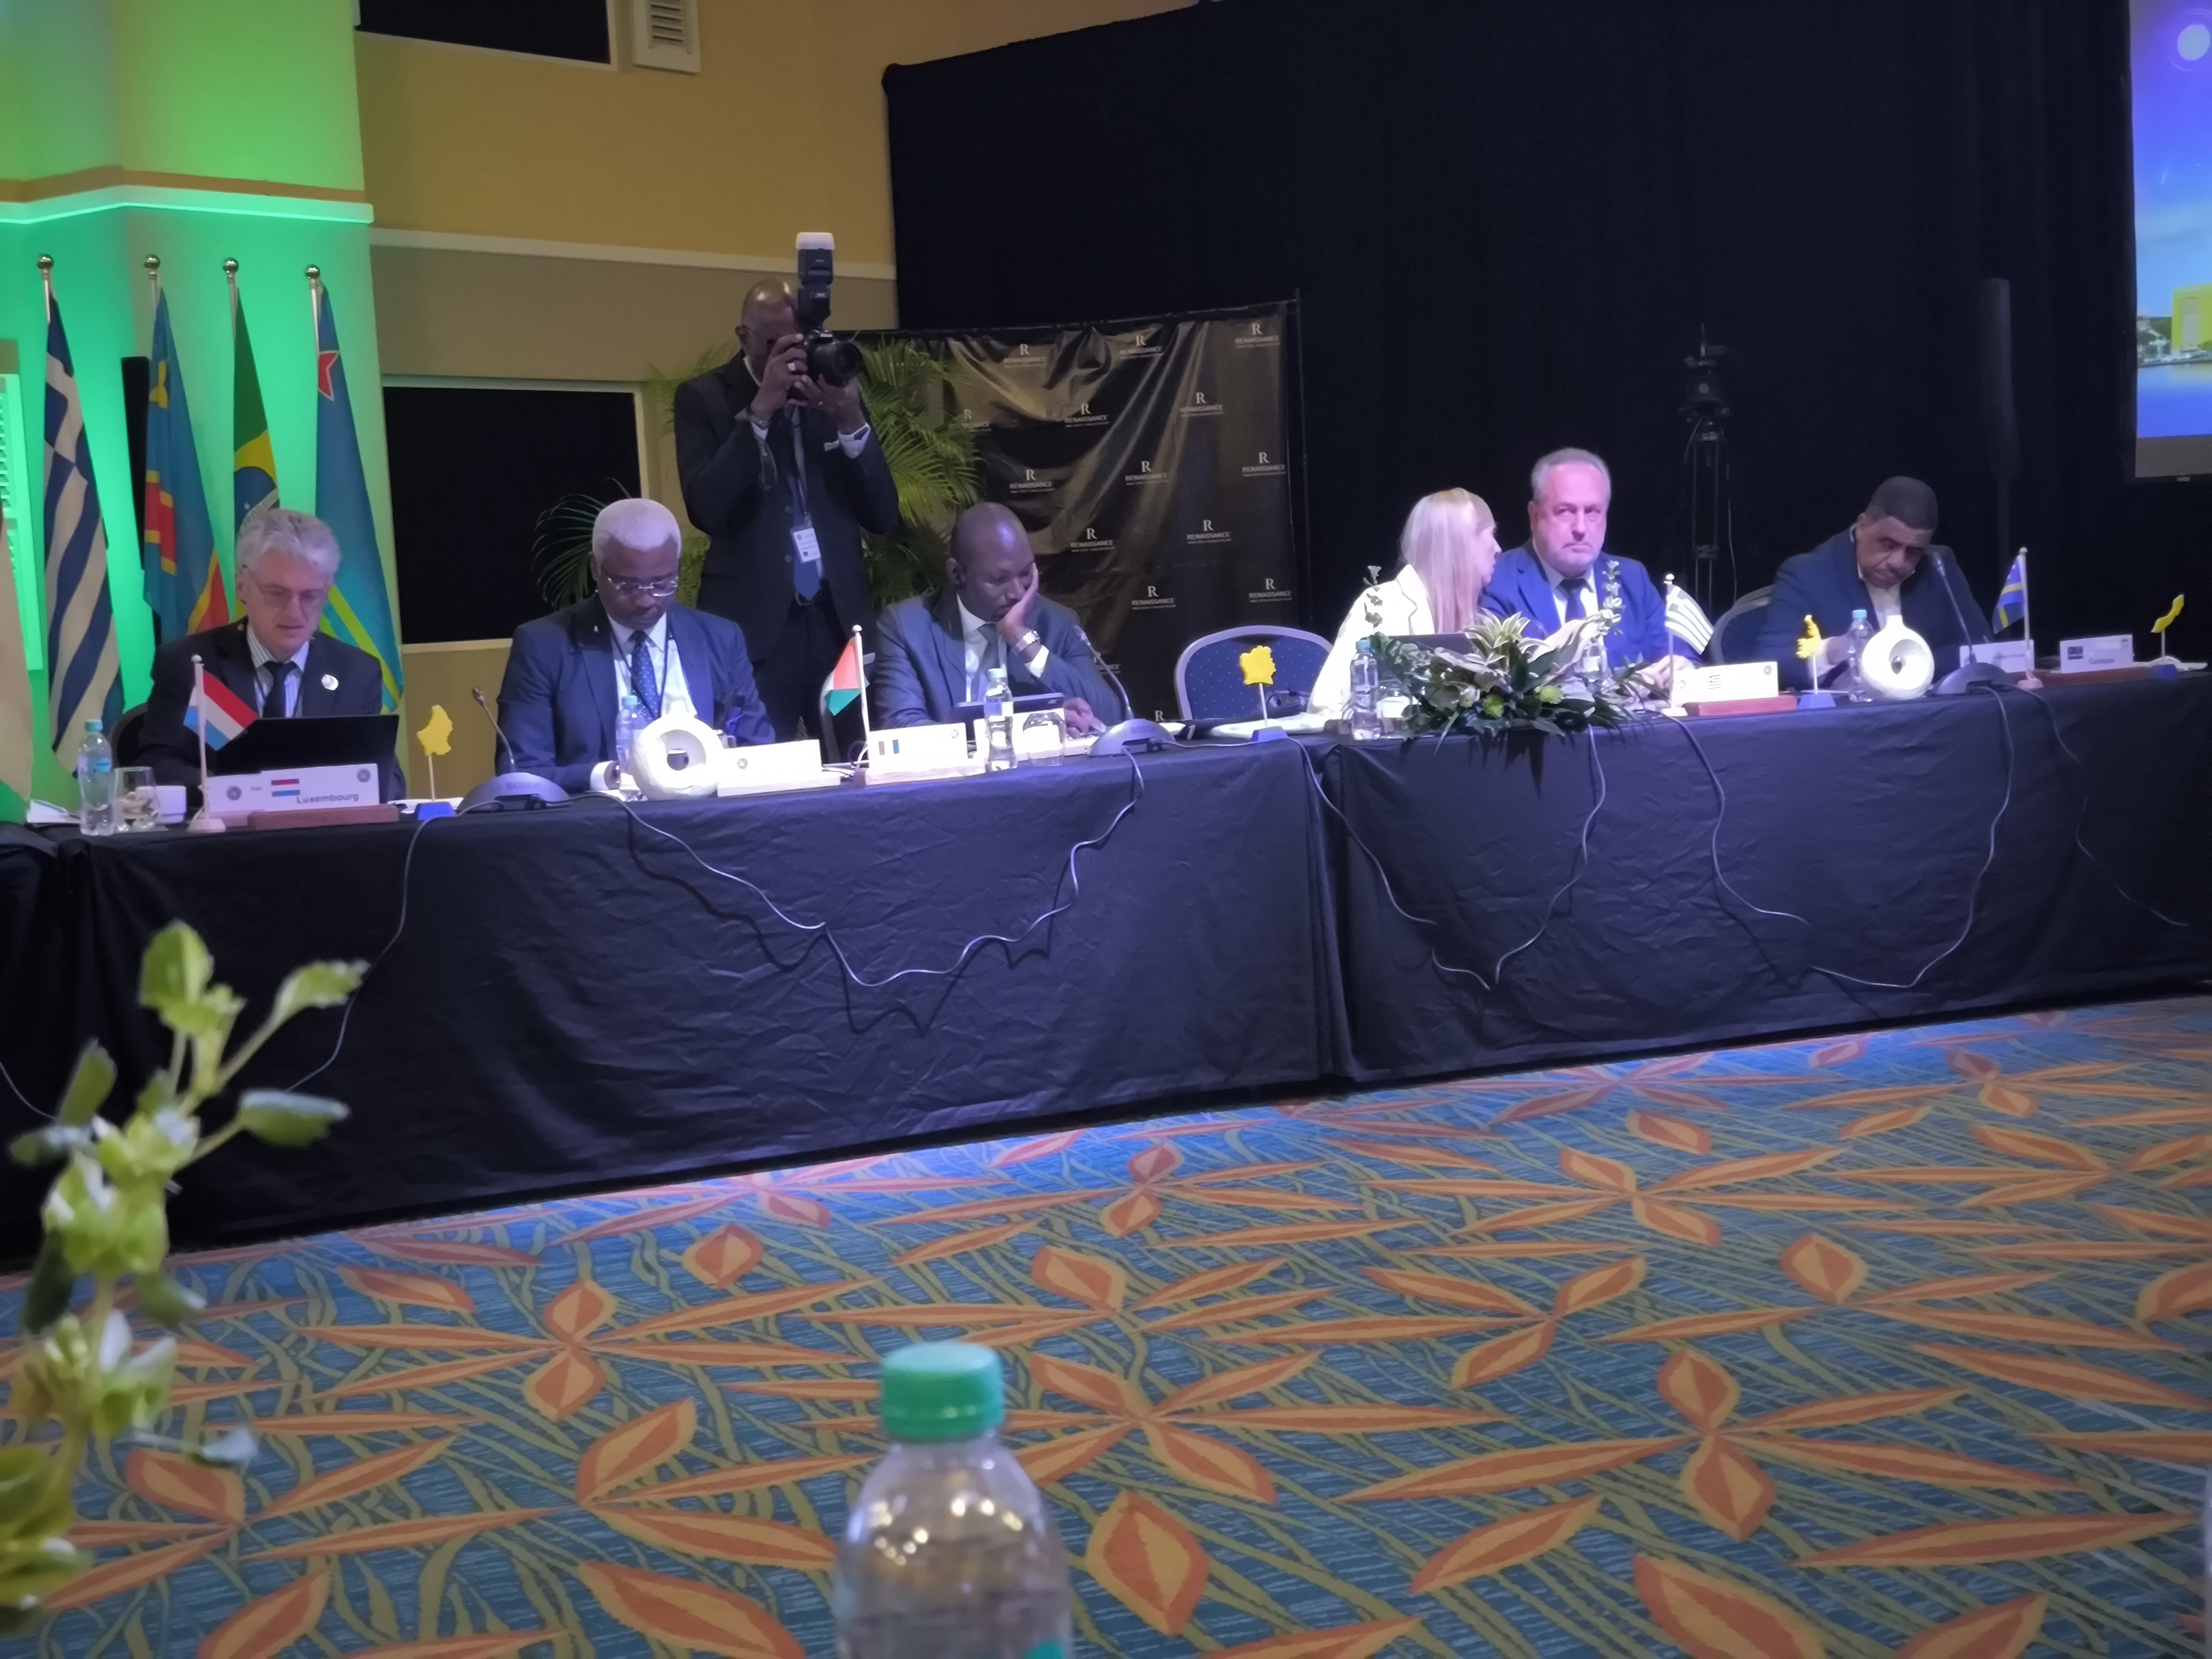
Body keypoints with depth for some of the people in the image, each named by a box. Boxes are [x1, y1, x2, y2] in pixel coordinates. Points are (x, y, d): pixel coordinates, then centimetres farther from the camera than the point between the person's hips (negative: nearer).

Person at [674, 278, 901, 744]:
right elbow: (706, 510, -14)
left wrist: (852, 424, -10)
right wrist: (759, 412, -19)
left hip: (840, 621, 3)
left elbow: (884, 517, 4)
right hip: (753, 626, -3)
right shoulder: (705, 398, 1)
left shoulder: (836, 390, 9)